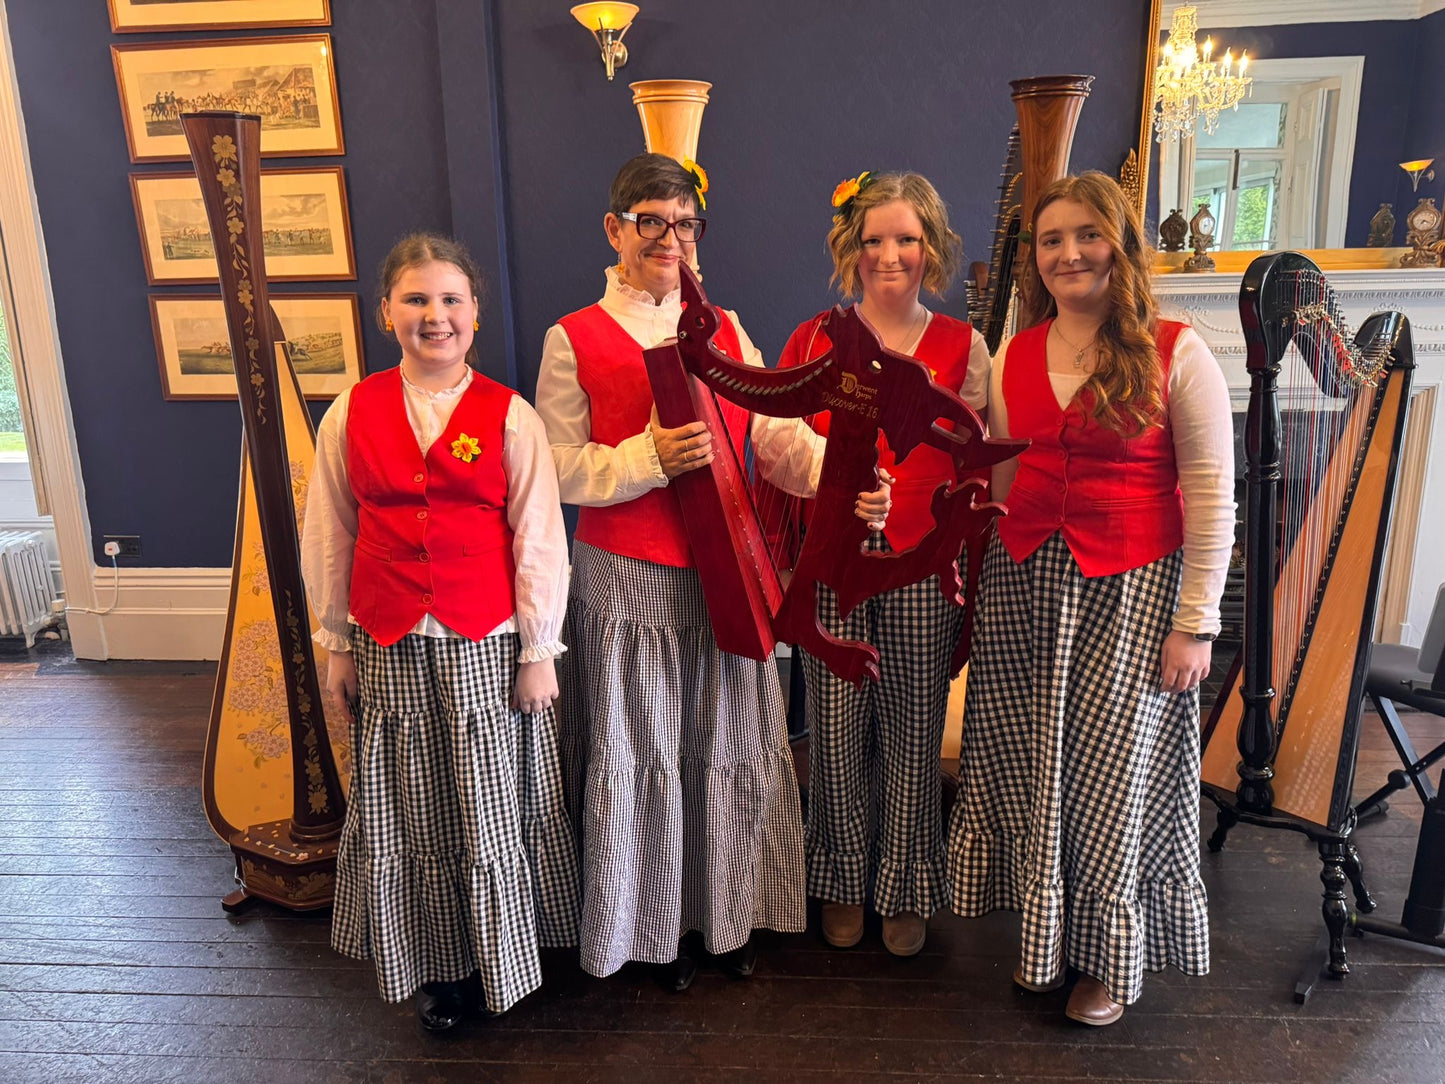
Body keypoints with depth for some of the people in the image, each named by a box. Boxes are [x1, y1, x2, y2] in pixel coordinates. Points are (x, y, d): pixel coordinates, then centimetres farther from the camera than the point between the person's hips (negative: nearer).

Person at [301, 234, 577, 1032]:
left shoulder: (509, 416, -5)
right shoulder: (351, 414, 1)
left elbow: (538, 541, -5)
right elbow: (329, 538, 5)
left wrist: (539, 651, -5)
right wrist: (337, 645, 7)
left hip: (486, 646, -2)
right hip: (389, 649, 2)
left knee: (492, 810, 10)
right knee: (408, 813, 13)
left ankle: (501, 962, 33)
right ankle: (433, 966, 34)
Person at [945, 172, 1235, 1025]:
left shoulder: (1175, 354, -7)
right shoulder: (1013, 358, 6)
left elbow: (1212, 499, -8)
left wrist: (1195, 623, -10)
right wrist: (990, 593, 9)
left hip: (1134, 590, -4)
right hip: (1025, 584, 4)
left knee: (1115, 776, 7)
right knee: (1034, 770, 11)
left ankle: (1111, 961, 29)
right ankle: (1048, 938, 33)